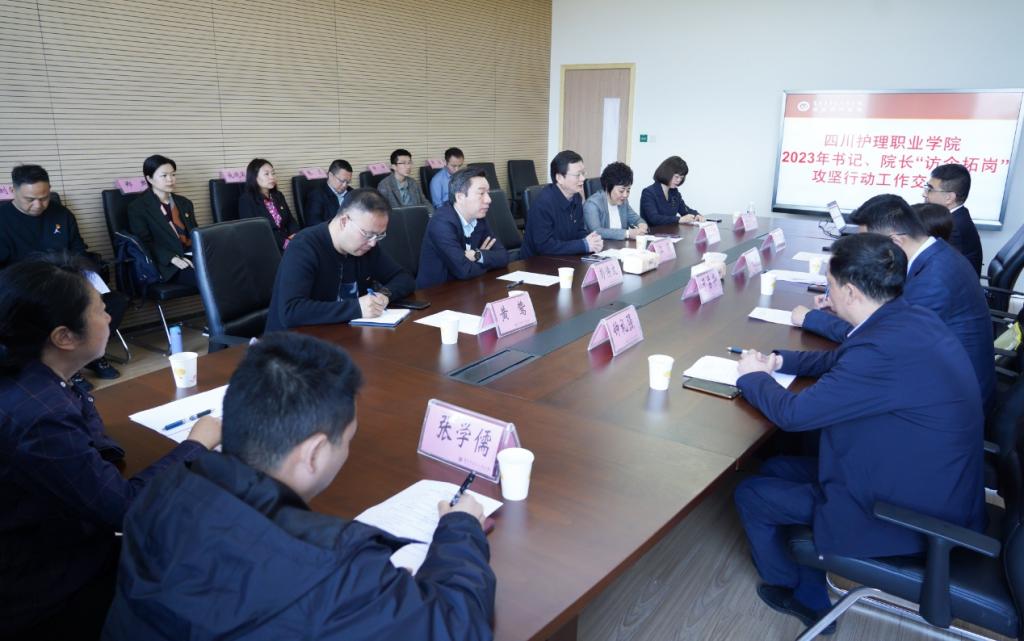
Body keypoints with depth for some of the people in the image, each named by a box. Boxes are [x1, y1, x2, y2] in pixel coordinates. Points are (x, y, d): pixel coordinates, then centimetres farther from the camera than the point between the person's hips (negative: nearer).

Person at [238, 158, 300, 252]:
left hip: (287, 240, 6)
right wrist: (285, 243, -19)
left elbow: (290, 220, 18)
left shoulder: (278, 196, 20)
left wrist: (294, 237, -6)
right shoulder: (246, 200, -1)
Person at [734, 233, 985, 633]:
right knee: (776, 469, 16)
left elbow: (793, 414, -22)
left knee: (750, 495, 3)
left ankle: (794, 591, 32)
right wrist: (779, 361, 10)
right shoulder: (911, 318, -3)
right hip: (929, 485, 9)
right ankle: (810, 595, 29)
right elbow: (842, 359, 17)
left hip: (908, 514, -9)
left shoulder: (885, 349, -32)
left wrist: (753, 376, -4)